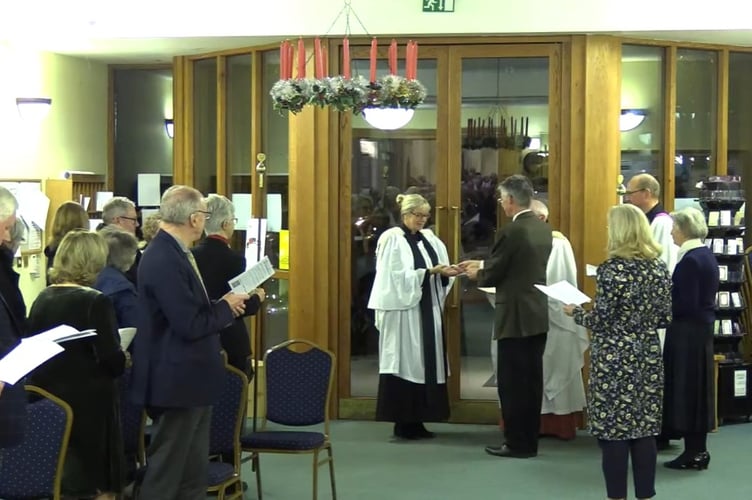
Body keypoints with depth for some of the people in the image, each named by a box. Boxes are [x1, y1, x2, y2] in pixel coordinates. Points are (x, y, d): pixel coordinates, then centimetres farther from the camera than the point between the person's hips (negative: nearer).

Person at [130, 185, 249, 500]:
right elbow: (190, 325, -26)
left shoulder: (172, 253, 10)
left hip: (189, 378, 10)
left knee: (193, 471, 17)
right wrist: (226, 307, -10)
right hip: (177, 380, -10)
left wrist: (223, 307, 1)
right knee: (165, 473, 0)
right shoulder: (164, 259, -22)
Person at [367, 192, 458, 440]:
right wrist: (429, 272, -20)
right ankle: (403, 423, 1)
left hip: (428, 311, 7)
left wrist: (446, 273, -11)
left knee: (426, 363, 7)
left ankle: (417, 420, 13)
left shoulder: (429, 238, 13)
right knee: (405, 364, -4)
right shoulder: (392, 238, -8)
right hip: (403, 310, -7)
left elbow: (438, 276, 11)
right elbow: (397, 276, -16)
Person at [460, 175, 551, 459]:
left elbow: (493, 274, -12)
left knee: (512, 382, 0)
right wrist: (481, 264, 21)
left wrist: (477, 274, 10)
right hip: (538, 315, 8)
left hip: (516, 317, -8)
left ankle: (516, 443, 6)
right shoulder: (543, 228, 9)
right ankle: (529, 440, 19)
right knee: (531, 380, 13)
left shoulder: (512, 231, -18)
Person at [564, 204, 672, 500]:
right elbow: (665, 317, 7)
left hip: (615, 361, -6)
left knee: (613, 431, 2)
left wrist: (575, 313, 3)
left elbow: (601, 321, -15)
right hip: (648, 358, 6)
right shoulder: (659, 268, 3)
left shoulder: (612, 269, -16)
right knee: (645, 428, 10)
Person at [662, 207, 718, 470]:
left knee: (685, 387, -2)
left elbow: (685, 304, -22)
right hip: (702, 327, 10)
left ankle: (693, 453, 4)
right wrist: (668, 296, 10)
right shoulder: (707, 255, 11)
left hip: (688, 331, -10)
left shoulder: (690, 260, -19)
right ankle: (698, 449, 22)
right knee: (696, 387, 14)